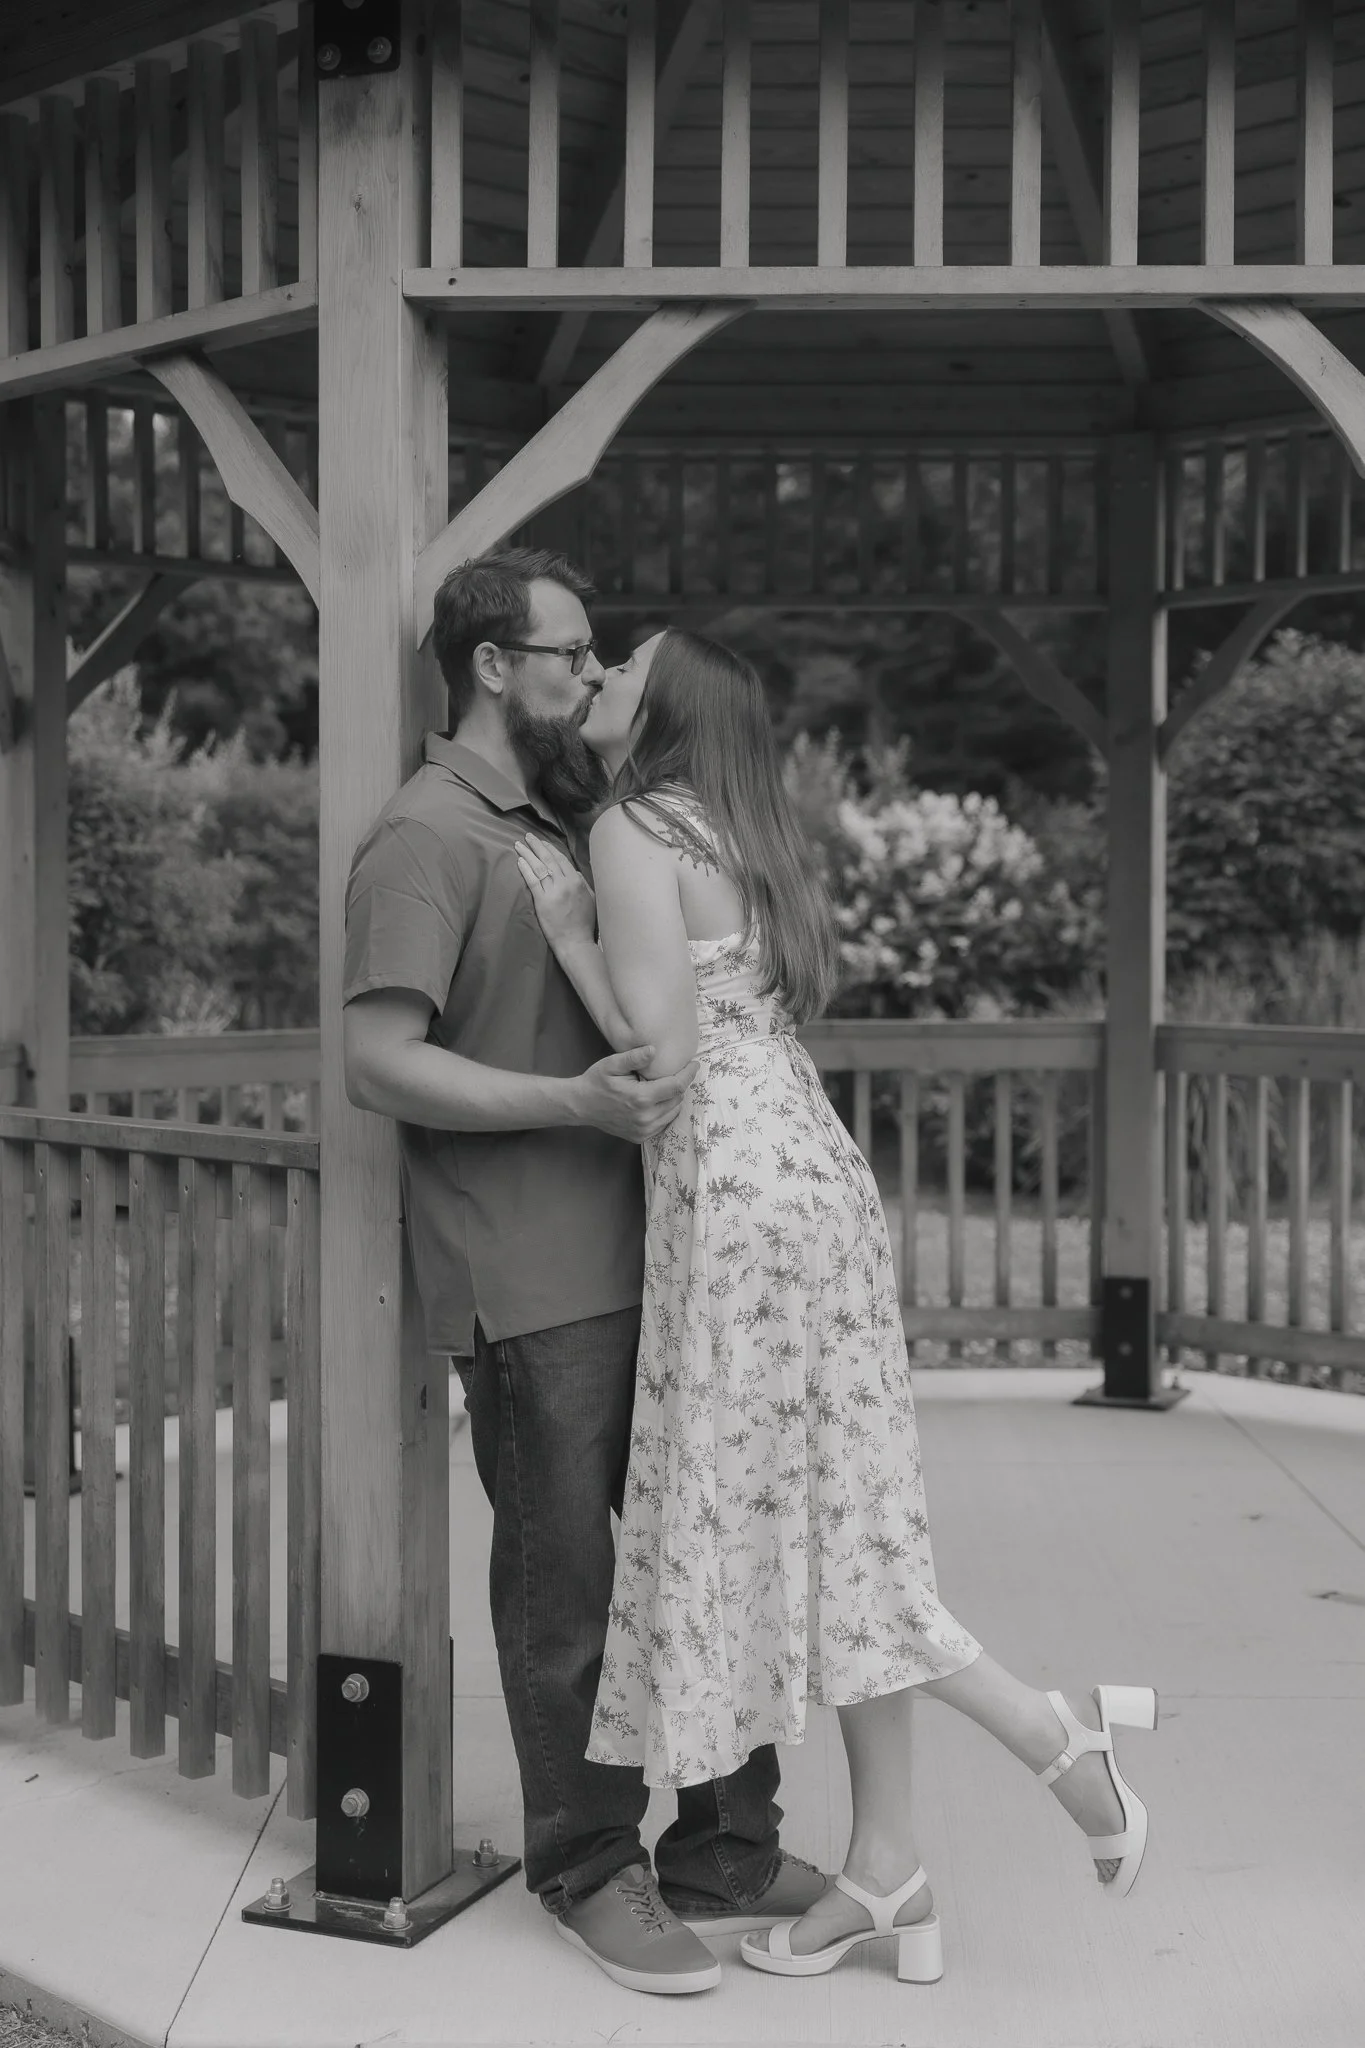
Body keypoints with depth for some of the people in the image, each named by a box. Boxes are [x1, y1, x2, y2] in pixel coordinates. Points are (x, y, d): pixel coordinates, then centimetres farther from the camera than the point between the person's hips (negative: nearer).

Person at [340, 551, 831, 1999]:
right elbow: (379, 1064, -17)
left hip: (644, 1255, 8)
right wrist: (577, 1100, -23)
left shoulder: (570, 819, 18)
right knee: (567, 1588, 3)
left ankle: (727, 1851, 25)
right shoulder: (428, 835, -9)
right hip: (530, 1284, -8)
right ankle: (590, 1875, 20)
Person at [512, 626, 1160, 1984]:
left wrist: (568, 928, -4)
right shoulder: (739, 837, 19)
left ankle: (1053, 1730, 3)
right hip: (815, 1175, 9)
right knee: (829, 1520, 9)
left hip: (739, 1196, -9)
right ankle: (887, 1873, 15)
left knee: (765, 1520, 0)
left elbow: (660, 1054, -13)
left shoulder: (634, 831, -8)